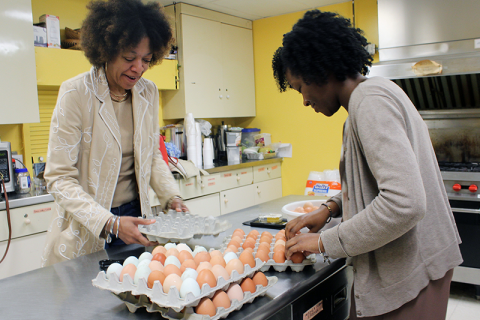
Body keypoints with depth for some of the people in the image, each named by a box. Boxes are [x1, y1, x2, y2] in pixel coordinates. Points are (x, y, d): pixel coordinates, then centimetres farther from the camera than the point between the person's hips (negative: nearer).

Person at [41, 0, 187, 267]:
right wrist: (109, 223, -26)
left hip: (134, 216, 5)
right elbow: (59, 178, -16)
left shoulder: (148, 92, 1)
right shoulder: (76, 93, -15)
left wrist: (172, 197, -4)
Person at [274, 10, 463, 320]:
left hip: (407, 273, -10)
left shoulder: (372, 100, -20)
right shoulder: (375, 93, 12)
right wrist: (331, 208, 8)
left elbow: (404, 204, -30)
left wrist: (326, 242, -20)